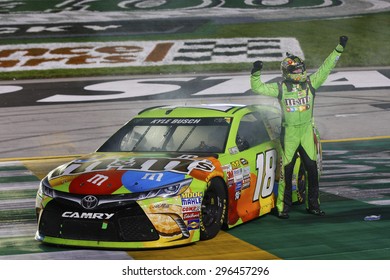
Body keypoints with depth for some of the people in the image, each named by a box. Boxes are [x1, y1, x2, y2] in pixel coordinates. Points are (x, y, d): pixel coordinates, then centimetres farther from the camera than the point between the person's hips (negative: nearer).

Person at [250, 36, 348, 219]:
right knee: (286, 171, 0)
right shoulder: (280, 88, -2)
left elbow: (326, 68, 5)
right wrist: (256, 73, -20)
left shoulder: (310, 82, 4)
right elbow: (258, 88, -3)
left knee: (312, 169, 5)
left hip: (307, 131, 3)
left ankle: (313, 205, 16)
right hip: (289, 133, -3)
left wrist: (339, 49, 1)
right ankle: (283, 207, 7)